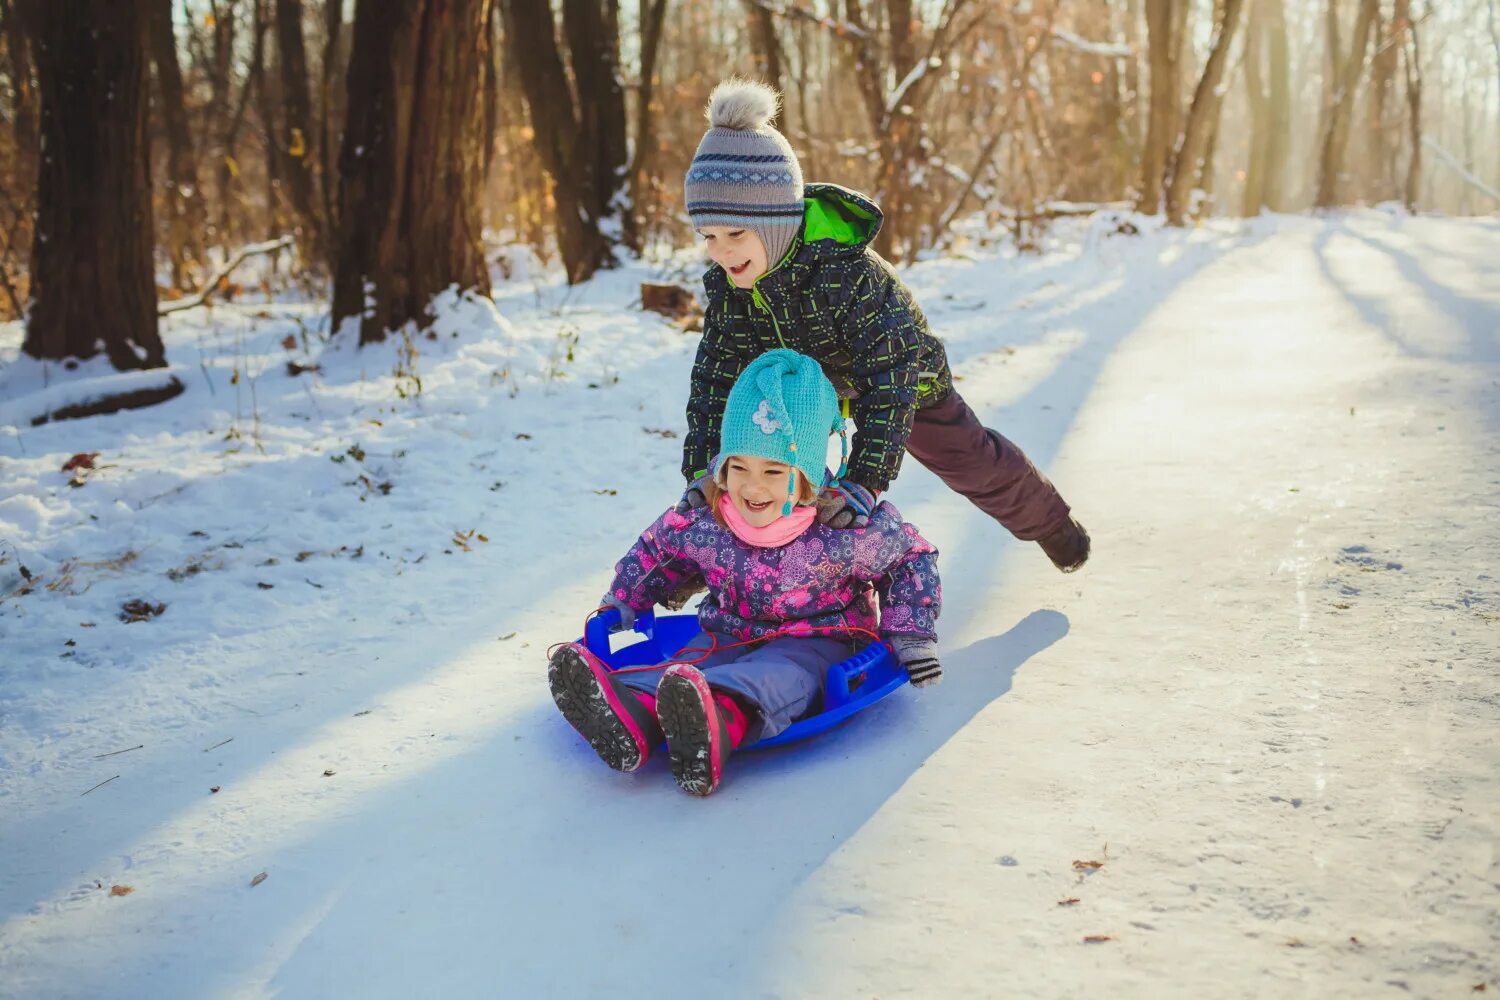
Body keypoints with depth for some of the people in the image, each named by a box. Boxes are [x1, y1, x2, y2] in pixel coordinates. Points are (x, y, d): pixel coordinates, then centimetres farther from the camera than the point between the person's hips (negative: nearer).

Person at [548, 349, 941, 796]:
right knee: (690, 662, -29)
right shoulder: (700, 521, -8)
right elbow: (656, 550, 15)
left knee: (775, 676, -38)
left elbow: (910, 557, -1)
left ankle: (713, 723, -74)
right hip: (732, 636, 4)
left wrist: (911, 636, -4)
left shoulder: (846, 531, -17)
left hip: (816, 642, -4)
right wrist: (619, 604, 14)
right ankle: (627, 716, -63)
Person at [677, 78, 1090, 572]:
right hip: (805, 378, 4)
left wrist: (865, 480, -52)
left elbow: (890, 380, -44)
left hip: (903, 374, -3)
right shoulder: (726, 282, -26)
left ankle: (1050, 522, 40)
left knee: (972, 462, 12)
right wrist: (703, 468, -33)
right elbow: (717, 373, -21)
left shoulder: (849, 270, -45)